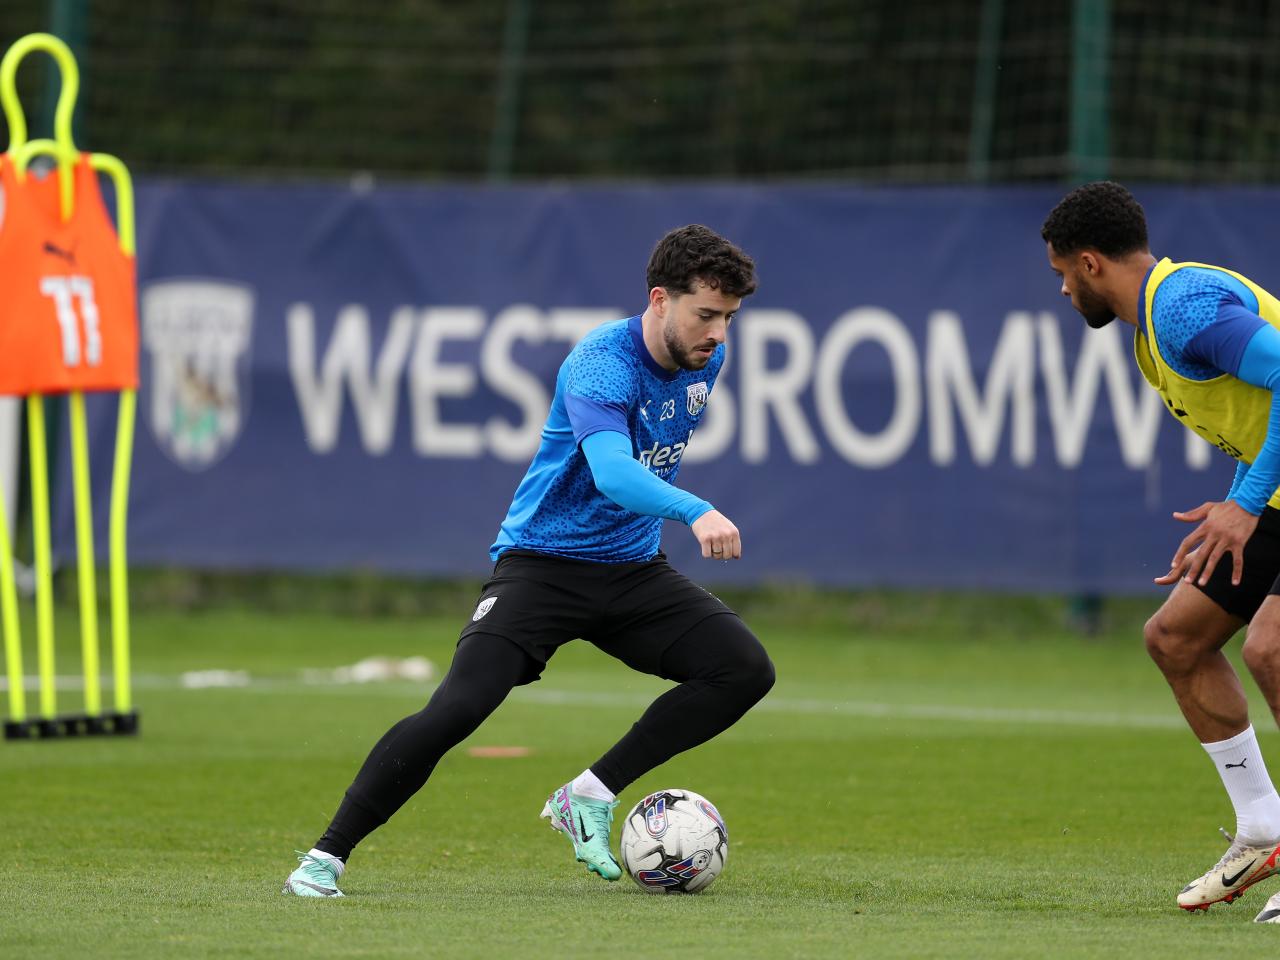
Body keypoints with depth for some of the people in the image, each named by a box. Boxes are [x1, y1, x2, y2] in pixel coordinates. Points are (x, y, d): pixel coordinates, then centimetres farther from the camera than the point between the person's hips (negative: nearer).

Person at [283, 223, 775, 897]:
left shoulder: (706, 360, 1)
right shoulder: (601, 362, -23)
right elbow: (613, 470, -41)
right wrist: (696, 512, -55)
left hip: (632, 566, 7)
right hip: (543, 559, -7)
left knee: (746, 669, -13)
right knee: (458, 708, -23)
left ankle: (590, 797, -4)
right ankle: (328, 855, -10)